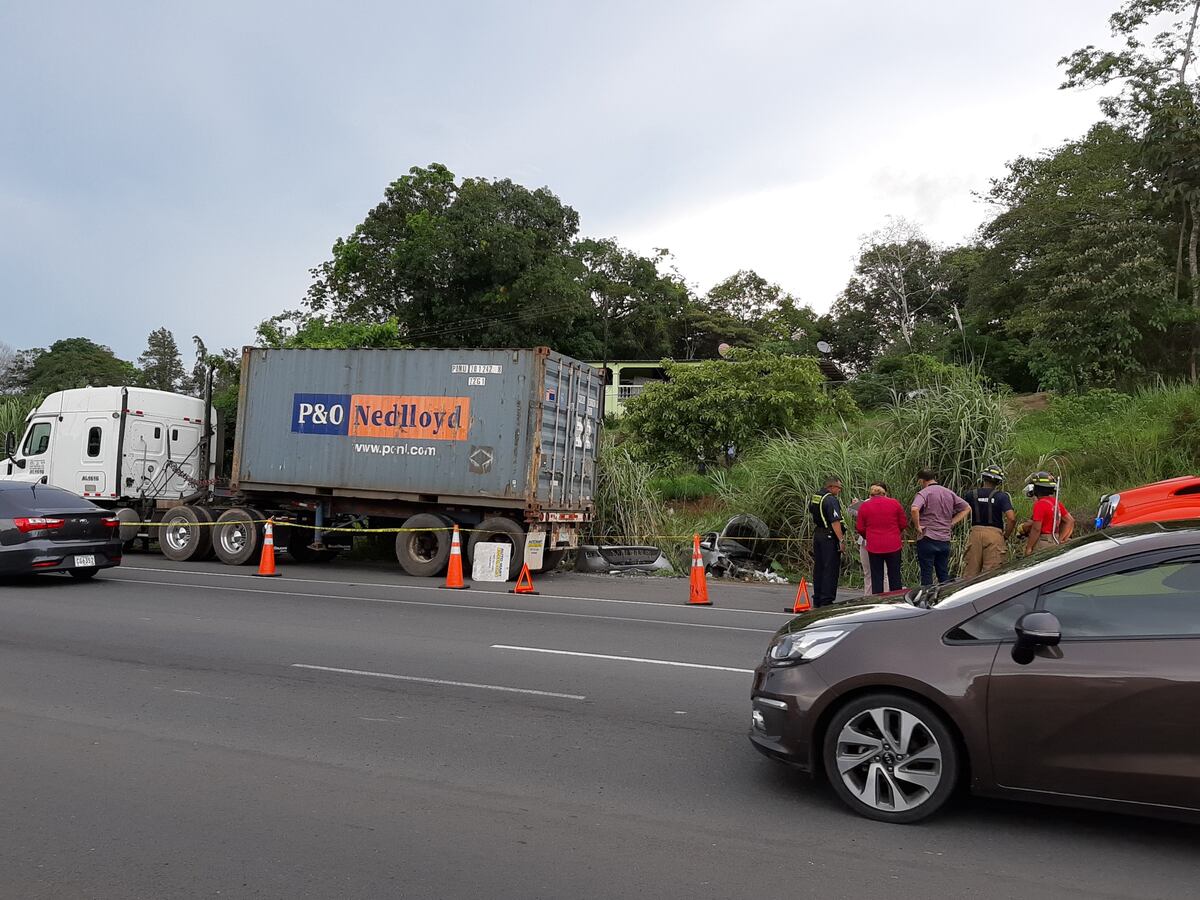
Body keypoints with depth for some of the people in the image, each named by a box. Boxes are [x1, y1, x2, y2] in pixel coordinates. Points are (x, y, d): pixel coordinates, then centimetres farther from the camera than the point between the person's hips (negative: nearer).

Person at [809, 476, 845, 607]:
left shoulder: (814, 498, 11)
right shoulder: (831, 500, -18)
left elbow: (810, 512, 25)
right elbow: (835, 522, -23)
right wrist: (841, 540, -22)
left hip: (817, 535, 9)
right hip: (830, 537, -9)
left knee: (818, 568, 14)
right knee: (830, 569, -3)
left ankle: (817, 600, 20)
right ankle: (826, 601, -3)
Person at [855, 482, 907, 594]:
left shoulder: (864, 506, -4)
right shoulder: (894, 503, -3)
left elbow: (860, 529, 1)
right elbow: (904, 523, 4)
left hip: (874, 547, 0)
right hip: (893, 546, 1)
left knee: (876, 578, 7)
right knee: (894, 576, 12)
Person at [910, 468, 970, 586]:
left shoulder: (924, 493, -9)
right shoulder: (949, 493, 10)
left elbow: (914, 509, -28)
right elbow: (966, 508, 15)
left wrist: (917, 526, -15)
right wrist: (952, 523, 10)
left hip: (927, 539, -6)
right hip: (945, 540, 6)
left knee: (926, 574, 2)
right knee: (944, 575, 14)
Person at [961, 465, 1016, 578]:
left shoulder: (971, 494, 2)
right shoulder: (1002, 496, -4)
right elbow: (1011, 518, -14)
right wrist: (1006, 536, -1)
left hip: (975, 533, 2)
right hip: (995, 534, -2)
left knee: (970, 573, 9)